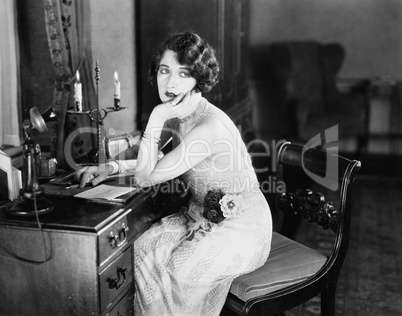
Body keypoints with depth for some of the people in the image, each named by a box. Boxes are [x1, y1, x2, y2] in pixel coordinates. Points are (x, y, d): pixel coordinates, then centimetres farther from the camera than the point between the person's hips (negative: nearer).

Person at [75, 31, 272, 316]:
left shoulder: (209, 126, -28)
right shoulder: (175, 114, -2)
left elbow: (146, 177, -21)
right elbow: (146, 164, 10)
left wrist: (156, 119, -23)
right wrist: (110, 168, -7)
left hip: (240, 226, -8)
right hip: (202, 215, 8)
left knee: (175, 273, -22)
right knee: (141, 252, -8)